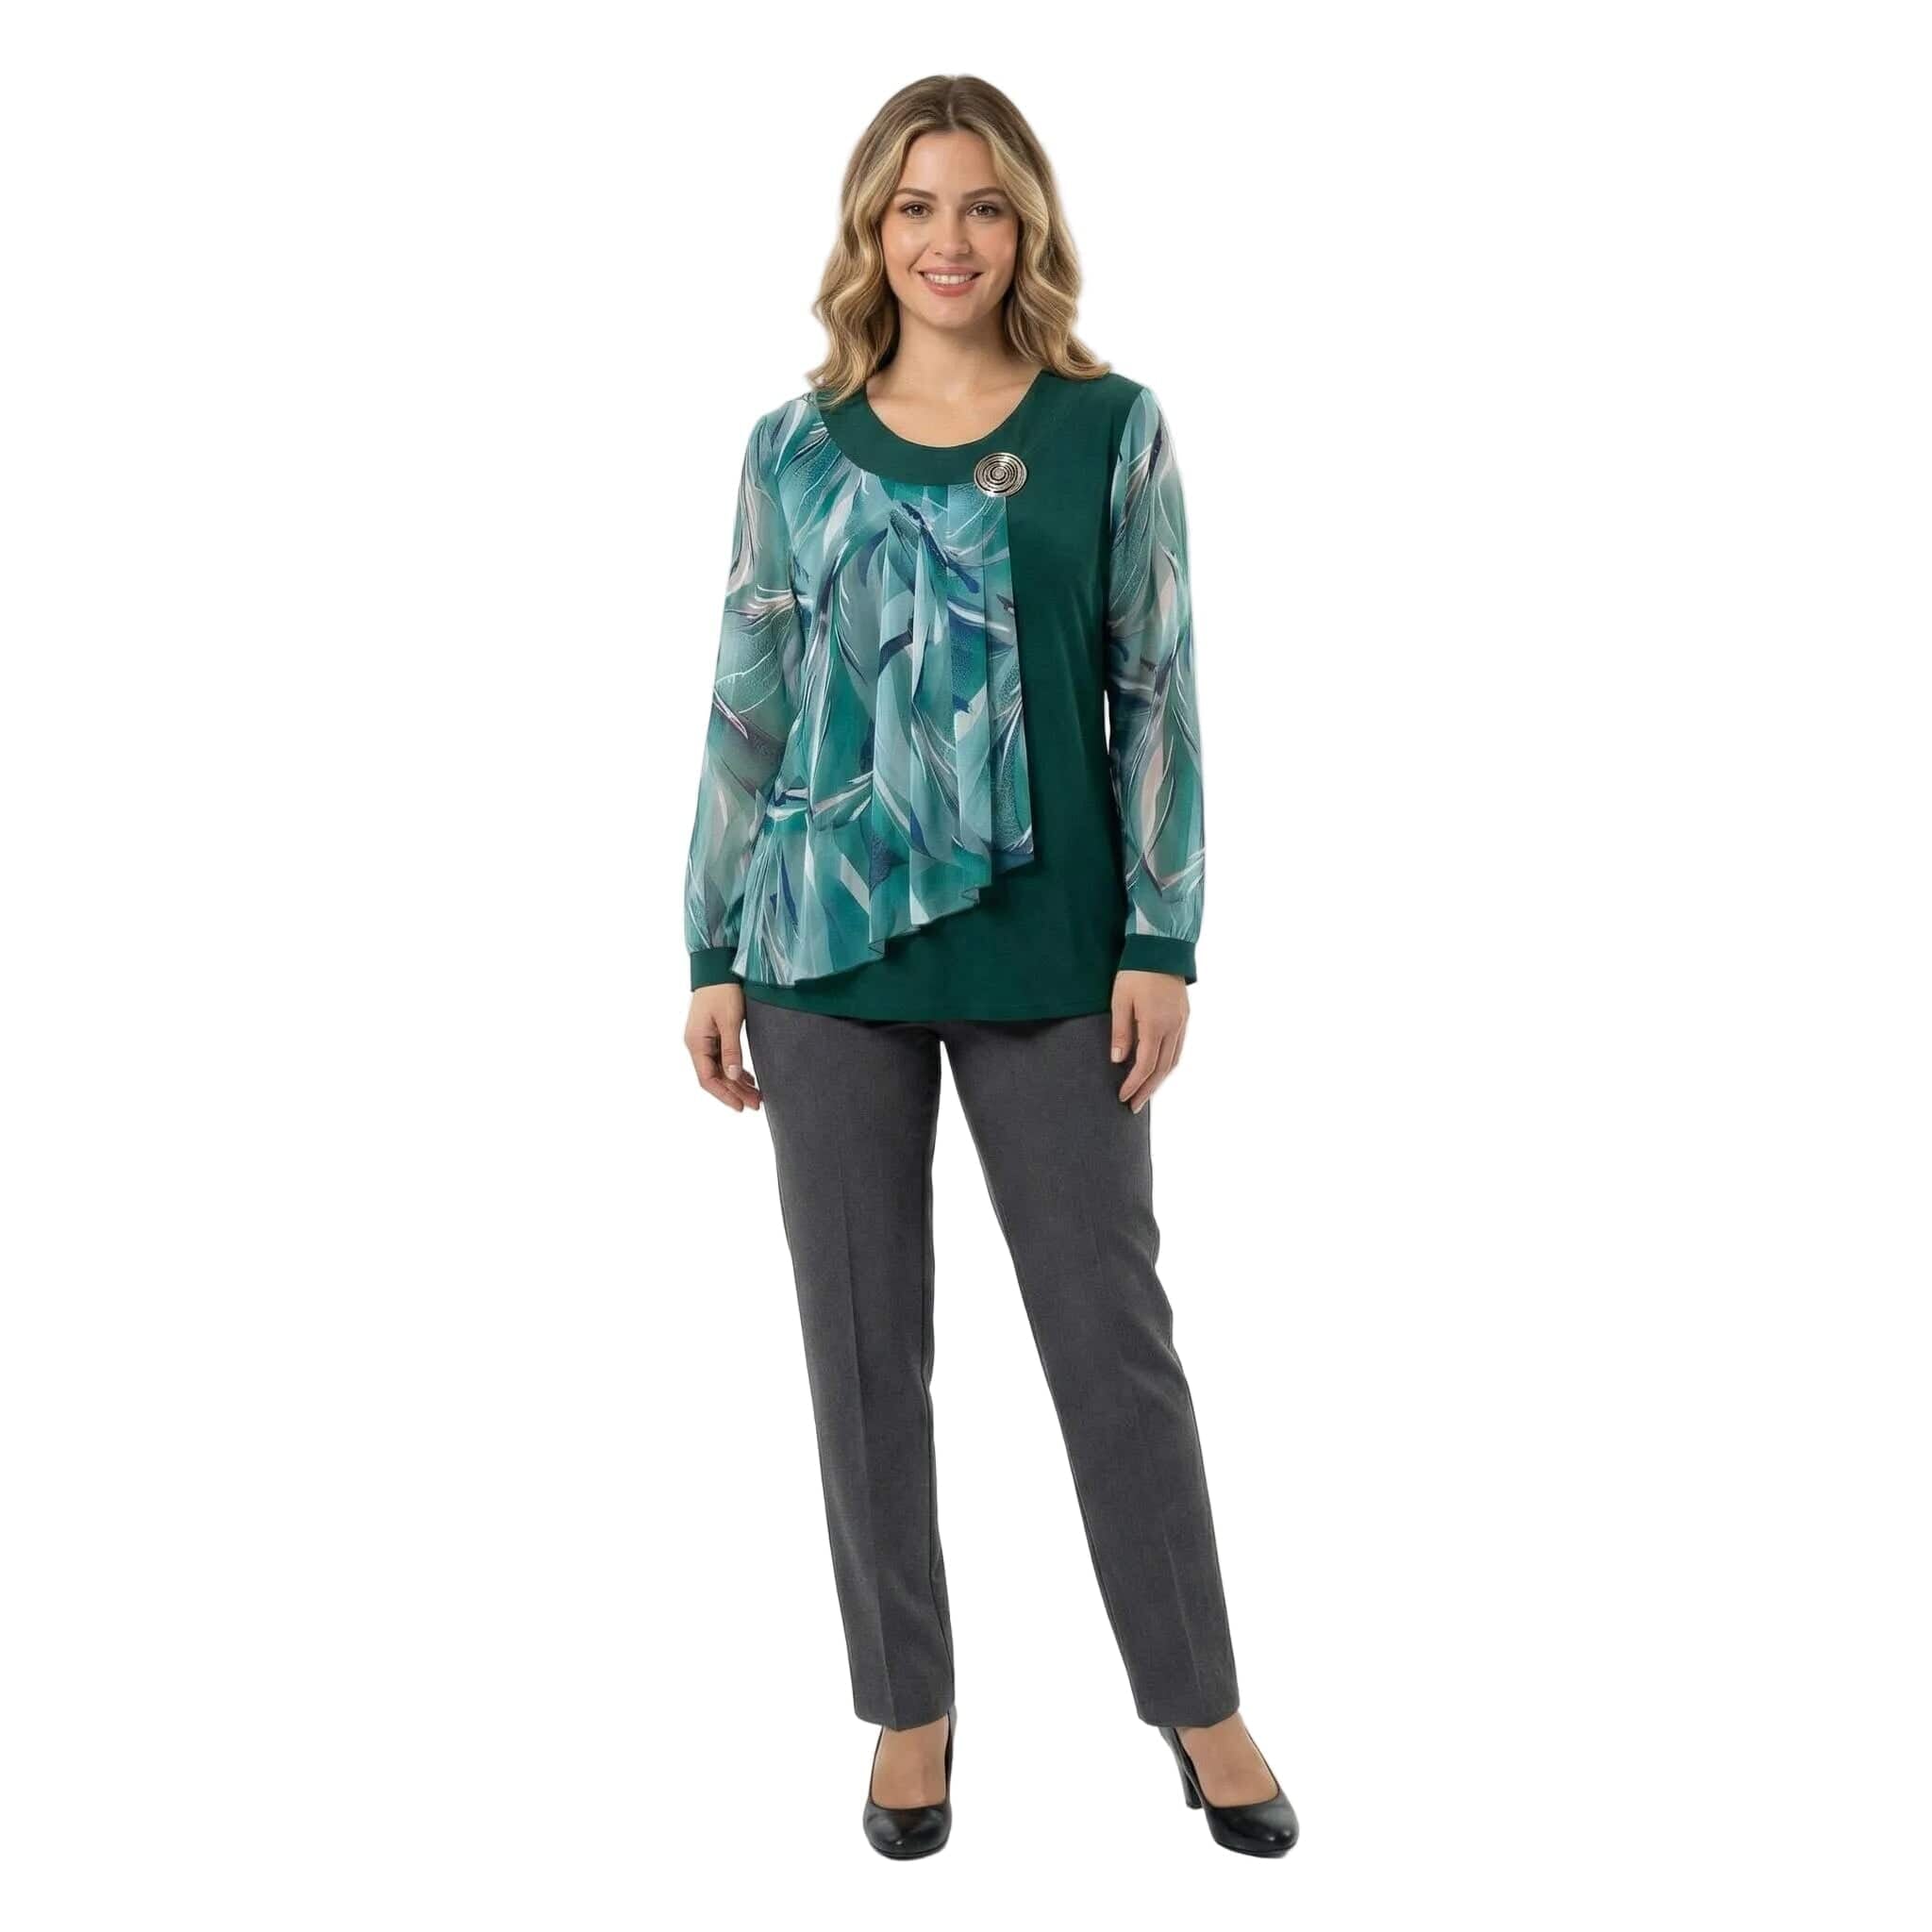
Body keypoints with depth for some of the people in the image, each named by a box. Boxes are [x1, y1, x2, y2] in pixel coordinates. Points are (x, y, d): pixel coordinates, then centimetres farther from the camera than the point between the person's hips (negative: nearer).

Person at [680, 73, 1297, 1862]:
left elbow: (1158, 691, 1)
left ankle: (1200, 1701, 23)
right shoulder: (794, 450, 5)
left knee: (1111, 1328, 6)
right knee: (863, 1341, 8)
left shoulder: (1113, 428, 2)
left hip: (1050, 949, -1)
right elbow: (745, 709, 7)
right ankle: (910, 1705, 26)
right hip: (827, 943, 2)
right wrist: (712, 955, 5)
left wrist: (1163, 941, -5)